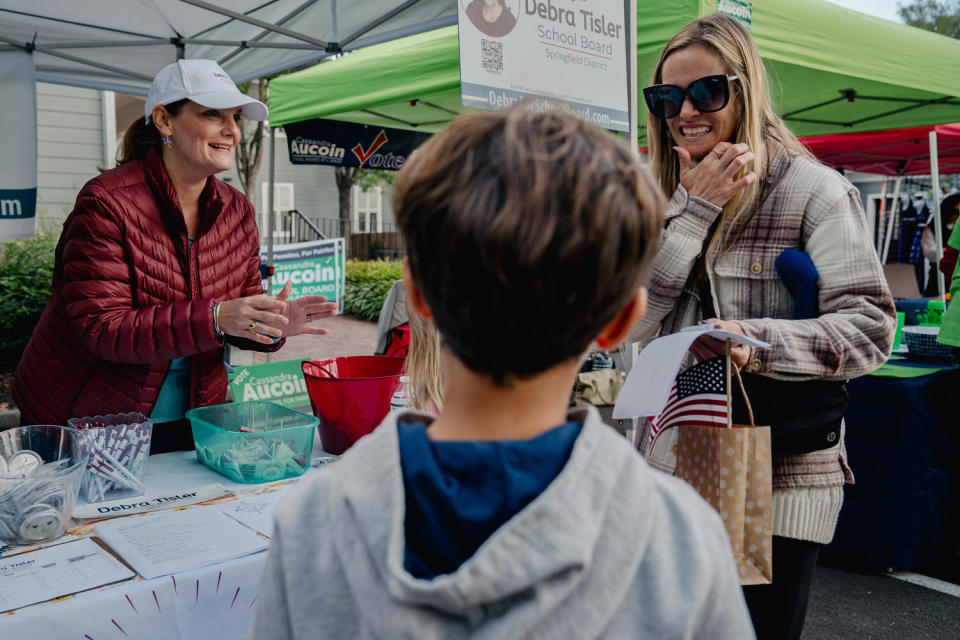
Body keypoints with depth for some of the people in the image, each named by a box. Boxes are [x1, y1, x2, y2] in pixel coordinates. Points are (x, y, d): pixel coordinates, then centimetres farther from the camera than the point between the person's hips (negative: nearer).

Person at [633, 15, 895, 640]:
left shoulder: (814, 190, -7)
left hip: (780, 481, -4)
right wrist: (693, 211, -10)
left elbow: (870, 326, -12)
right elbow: (632, 320, -5)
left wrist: (758, 341, -28)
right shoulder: (663, 198, 8)